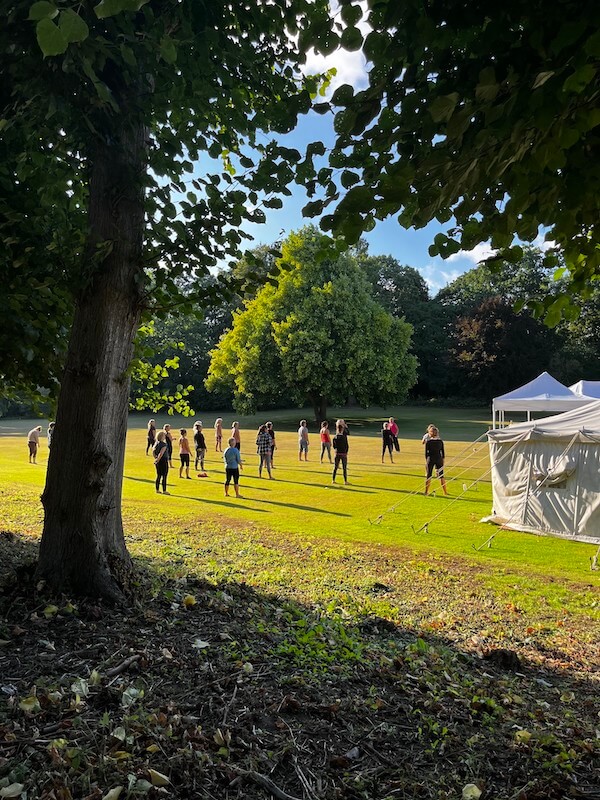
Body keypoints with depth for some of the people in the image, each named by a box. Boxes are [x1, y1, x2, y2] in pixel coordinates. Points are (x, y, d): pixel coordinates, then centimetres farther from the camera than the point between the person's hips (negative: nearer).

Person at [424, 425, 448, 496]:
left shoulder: (428, 441, -7)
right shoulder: (440, 441, 0)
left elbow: (426, 453, -5)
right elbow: (443, 452, 4)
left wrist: (426, 460, 5)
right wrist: (443, 460, 12)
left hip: (430, 459, -2)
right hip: (439, 459, 2)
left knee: (429, 475, 6)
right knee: (441, 475, 9)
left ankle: (426, 491, 8)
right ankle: (445, 491, 13)